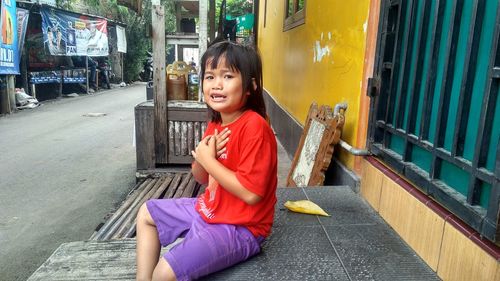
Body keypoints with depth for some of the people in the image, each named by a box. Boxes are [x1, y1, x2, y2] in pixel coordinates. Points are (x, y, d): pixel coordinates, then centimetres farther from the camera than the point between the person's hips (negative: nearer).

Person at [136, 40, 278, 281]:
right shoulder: (215, 124, 2)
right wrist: (201, 156, -12)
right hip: (208, 210, 9)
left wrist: (208, 159, -20)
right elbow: (201, 178, 11)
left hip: (239, 227, -9)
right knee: (146, 213, 22)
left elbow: (251, 193, -28)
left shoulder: (254, 127, -24)